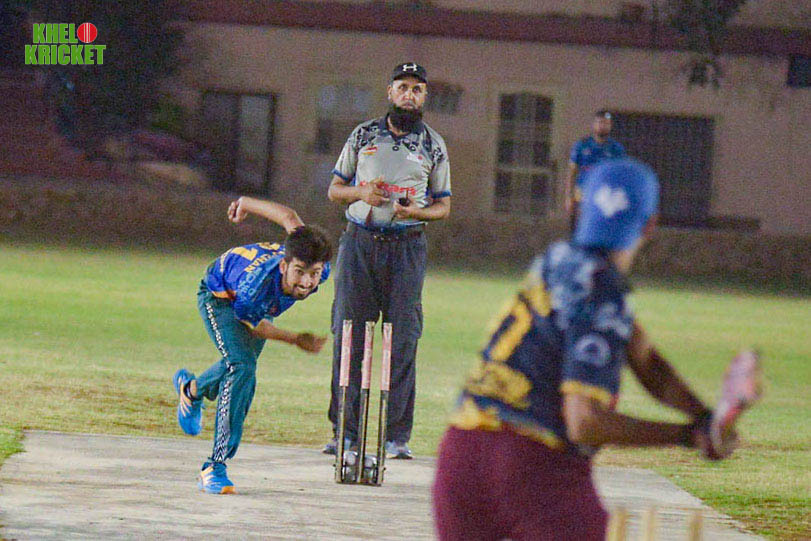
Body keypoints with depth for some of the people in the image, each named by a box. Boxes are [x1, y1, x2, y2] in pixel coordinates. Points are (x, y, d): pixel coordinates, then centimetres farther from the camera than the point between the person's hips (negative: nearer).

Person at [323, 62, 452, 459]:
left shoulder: (433, 146, 9)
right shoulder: (363, 135, 11)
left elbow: (443, 205, 11)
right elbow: (335, 189, 13)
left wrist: (416, 211, -10)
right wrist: (362, 192, -8)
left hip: (406, 246, -1)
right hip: (359, 243, 1)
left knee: (403, 341, -5)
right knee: (348, 337, -2)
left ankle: (397, 435, -2)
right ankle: (344, 431, 3)